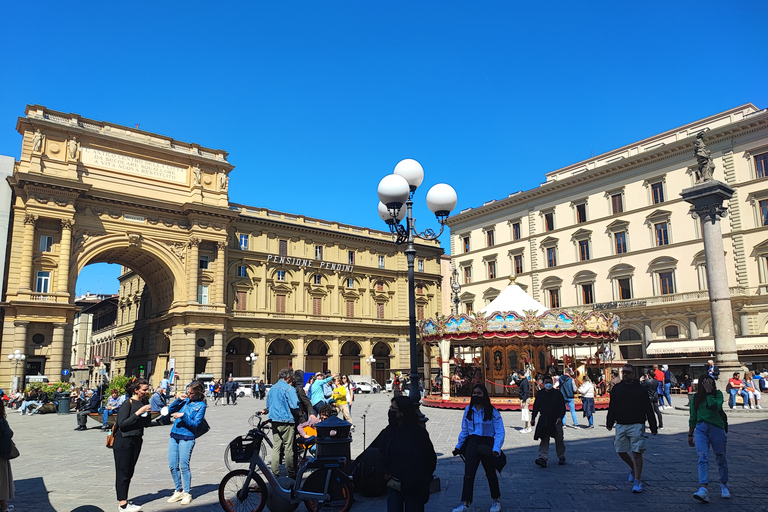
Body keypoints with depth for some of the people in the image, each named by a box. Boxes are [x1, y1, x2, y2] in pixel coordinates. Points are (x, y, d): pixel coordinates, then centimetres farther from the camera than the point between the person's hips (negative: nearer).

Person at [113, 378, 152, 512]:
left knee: (129, 472, 12)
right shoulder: (127, 403, -14)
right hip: (124, 441, -7)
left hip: (137, 440, 7)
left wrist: (147, 413, -5)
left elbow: (146, 424, 12)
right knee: (123, 472, -2)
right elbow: (122, 423, -21)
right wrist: (138, 412, -23)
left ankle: (123, 501, 21)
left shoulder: (143, 402, 6)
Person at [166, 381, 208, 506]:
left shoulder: (201, 405, -4)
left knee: (184, 466, -6)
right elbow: (170, 410, 13)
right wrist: (179, 399, -1)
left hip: (187, 438, -6)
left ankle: (187, 493, 8)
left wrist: (183, 415, -19)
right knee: (173, 465, 6)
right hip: (174, 435, 6)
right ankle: (178, 491, 21)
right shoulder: (186, 400, 12)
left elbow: (195, 424, -10)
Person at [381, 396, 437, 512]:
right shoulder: (388, 432, 2)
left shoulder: (419, 432, -9)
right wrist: (385, 472, 1)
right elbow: (381, 454, 15)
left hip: (415, 487, -3)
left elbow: (431, 458, -1)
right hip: (393, 484, 3)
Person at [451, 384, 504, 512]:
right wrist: (458, 446, 13)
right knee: (468, 474, -6)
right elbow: (464, 430, 13)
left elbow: (500, 432, -9)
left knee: (490, 474, 14)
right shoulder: (468, 410, 4)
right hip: (472, 443, 2)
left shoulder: (492, 412, -7)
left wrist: (496, 449, -20)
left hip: (487, 444, -2)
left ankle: (496, 501, 34)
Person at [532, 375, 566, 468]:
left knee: (559, 440, 10)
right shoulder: (540, 394, 6)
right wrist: (533, 418, 8)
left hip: (556, 421, -1)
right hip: (544, 421, 1)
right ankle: (543, 458, -12)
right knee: (543, 440, -7)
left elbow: (562, 407, -1)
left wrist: (560, 417, -14)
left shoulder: (558, 394, 0)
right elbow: (536, 407, 12)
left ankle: (561, 457, 28)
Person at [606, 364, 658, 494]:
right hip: (621, 425, 4)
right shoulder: (617, 388, 7)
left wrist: (653, 427, -1)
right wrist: (609, 423, 14)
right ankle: (633, 468, 34)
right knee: (621, 451, 8)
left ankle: (637, 481, 1)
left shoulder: (640, 389, -2)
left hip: (636, 425, -4)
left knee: (637, 452, -7)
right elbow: (612, 407, 14)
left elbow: (648, 409, 1)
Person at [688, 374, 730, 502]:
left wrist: (708, 392, -14)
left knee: (721, 458, 9)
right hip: (700, 428, 1)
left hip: (716, 428, -1)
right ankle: (703, 489, -23)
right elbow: (693, 418, 17)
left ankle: (724, 485, 32)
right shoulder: (695, 398, 10)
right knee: (702, 458, -13)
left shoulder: (718, 394, 3)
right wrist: (690, 435, 19)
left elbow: (715, 406, -19)